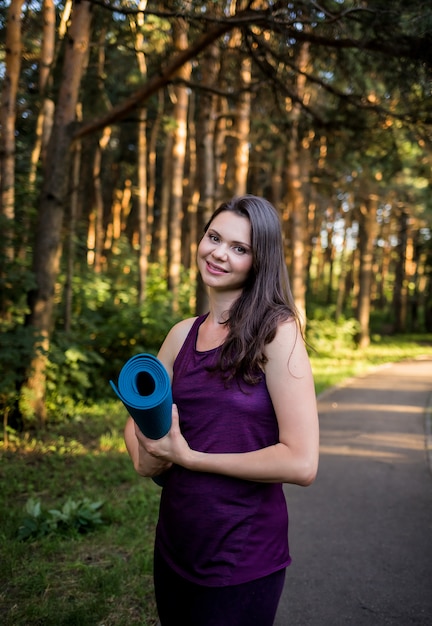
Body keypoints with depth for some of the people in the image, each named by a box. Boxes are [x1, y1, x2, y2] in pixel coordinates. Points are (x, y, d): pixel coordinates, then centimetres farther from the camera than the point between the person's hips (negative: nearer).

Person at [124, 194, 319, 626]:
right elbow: (137, 420, 12)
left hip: (241, 560, -5)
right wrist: (145, 456, -11)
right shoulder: (182, 334, 3)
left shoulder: (276, 331, -14)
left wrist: (187, 456, -16)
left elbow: (301, 463, -21)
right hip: (174, 543, 6)